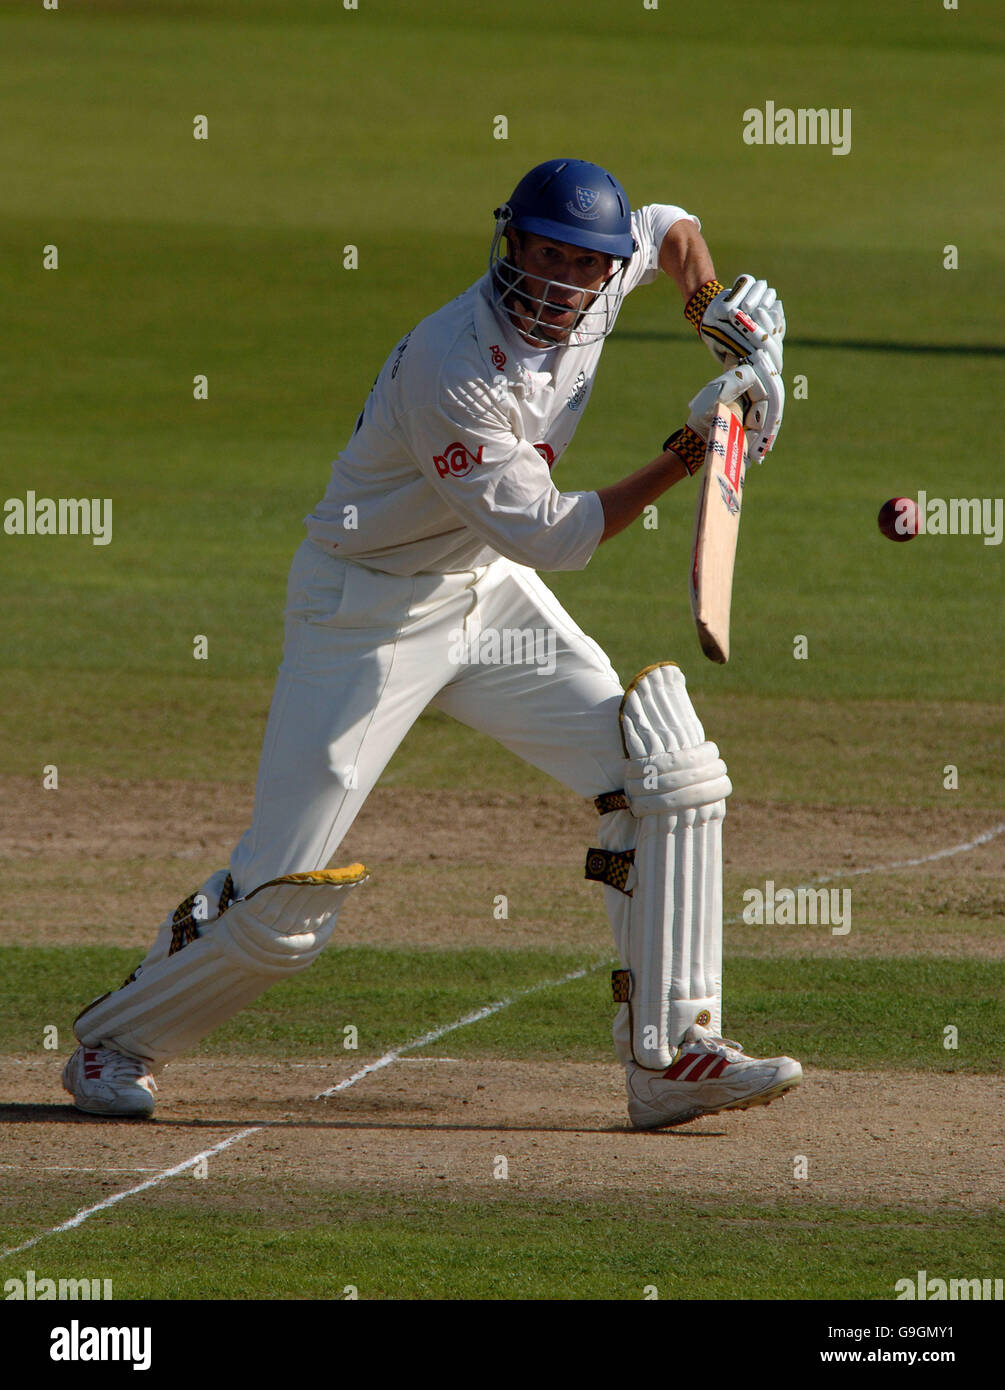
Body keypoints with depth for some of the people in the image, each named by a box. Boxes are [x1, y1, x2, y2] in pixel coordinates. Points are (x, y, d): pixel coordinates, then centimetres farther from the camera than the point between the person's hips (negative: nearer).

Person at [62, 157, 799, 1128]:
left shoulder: (598, 284, -8)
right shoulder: (453, 372, -31)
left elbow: (673, 230, 17)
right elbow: (551, 539, -27)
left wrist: (726, 322, -1)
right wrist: (688, 454, -28)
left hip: (488, 596, 8)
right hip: (365, 609, -8)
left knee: (668, 773, -7)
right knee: (284, 900, -9)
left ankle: (669, 1056, -3)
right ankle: (117, 1042, 16)